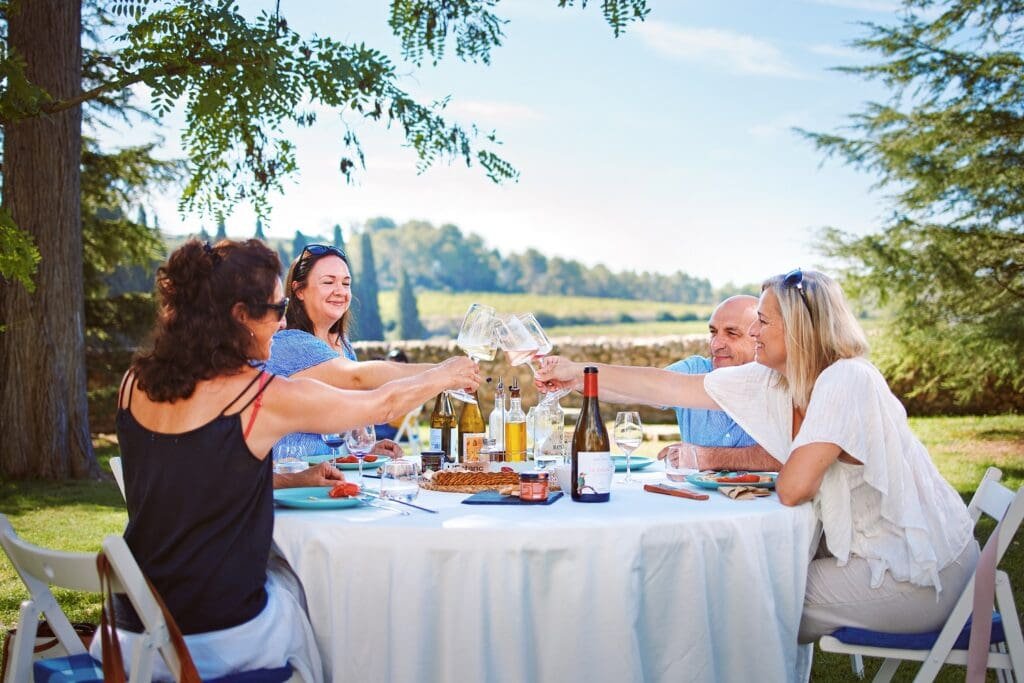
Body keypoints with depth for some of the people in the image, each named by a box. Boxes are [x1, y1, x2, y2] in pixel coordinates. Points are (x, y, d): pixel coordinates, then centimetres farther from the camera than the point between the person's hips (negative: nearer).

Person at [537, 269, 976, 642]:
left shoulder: (847, 380, -24)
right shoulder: (771, 381, 0)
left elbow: (792, 489, -27)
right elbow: (672, 387, 3)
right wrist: (580, 373, 3)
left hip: (920, 572, -7)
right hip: (877, 550, 7)